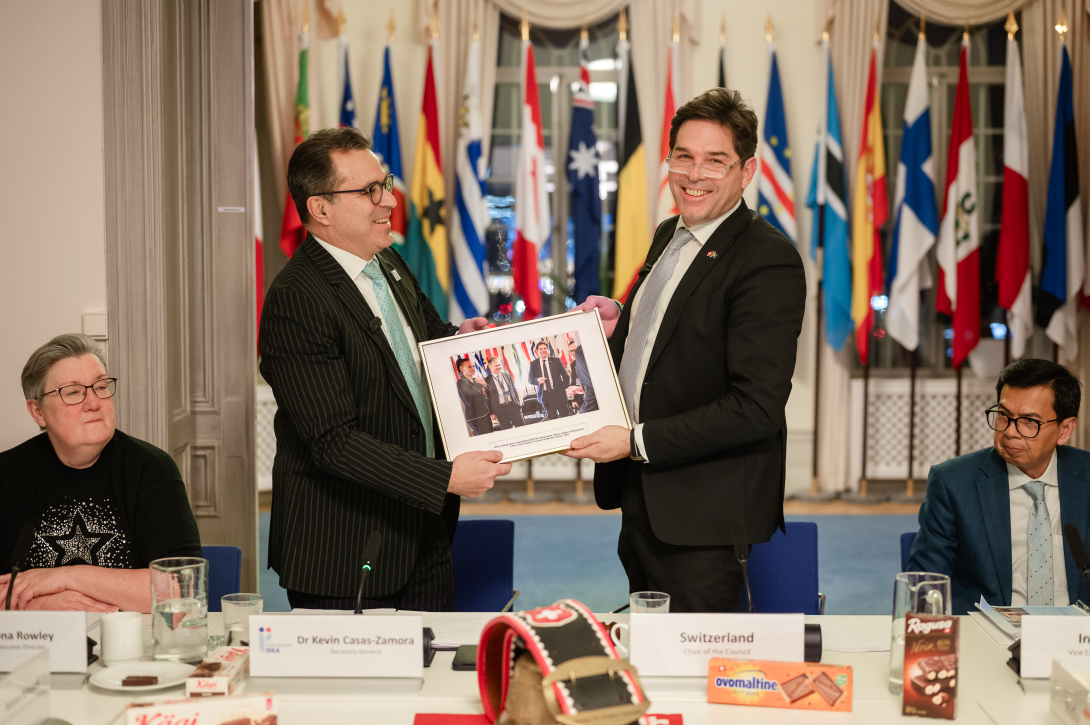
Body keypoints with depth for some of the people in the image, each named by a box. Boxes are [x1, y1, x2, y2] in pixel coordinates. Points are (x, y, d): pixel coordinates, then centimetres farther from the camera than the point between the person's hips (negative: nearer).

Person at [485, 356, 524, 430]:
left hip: (513, 405, 3)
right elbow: (488, 397, 0)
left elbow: (514, 390, 14)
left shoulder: (507, 375, 9)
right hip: (500, 409, -3)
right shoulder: (487, 380, -2)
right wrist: (492, 413, -3)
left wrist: (518, 403, 7)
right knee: (507, 431, 2)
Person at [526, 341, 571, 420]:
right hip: (545, 395, 0)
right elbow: (530, 379, 7)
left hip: (559, 393, 0)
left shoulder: (556, 360, 5)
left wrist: (564, 388, 1)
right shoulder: (533, 364, 6)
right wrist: (537, 380, -14)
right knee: (552, 418, 2)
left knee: (565, 416, -2)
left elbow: (565, 375, 11)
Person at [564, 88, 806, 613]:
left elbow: (757, 406, -23)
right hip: (640, 500, 9)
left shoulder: (769, 262, -18)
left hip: (705, 520, -8)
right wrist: (618, 330, 5)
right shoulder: (668, 236, 11)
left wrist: (637, 442, -20)